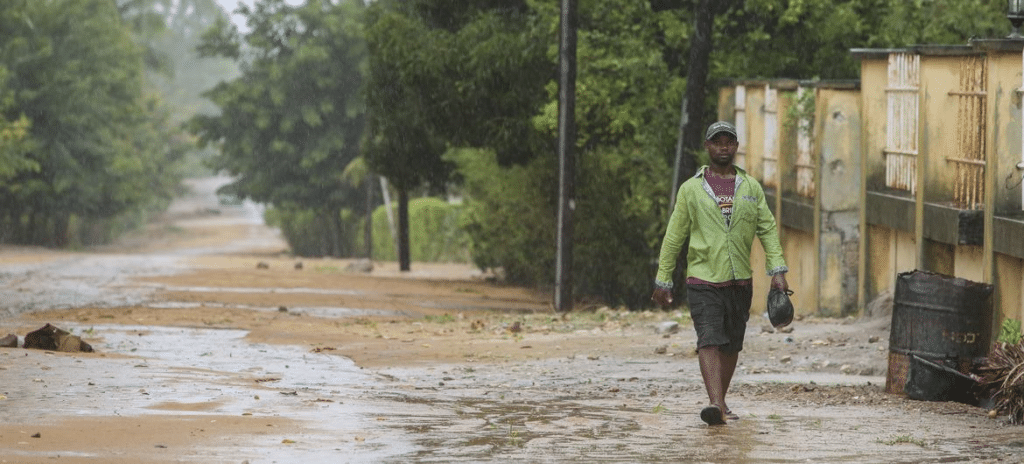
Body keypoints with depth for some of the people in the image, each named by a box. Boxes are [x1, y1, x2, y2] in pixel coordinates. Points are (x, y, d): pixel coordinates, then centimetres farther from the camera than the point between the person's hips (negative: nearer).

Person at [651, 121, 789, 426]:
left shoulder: (751, 188, 10)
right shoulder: (691, 189, 4)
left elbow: (767, 229, 7)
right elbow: (674, 237, 7)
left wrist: (778, 270, -5)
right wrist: (663, 281, 6)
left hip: (740, 282, 3)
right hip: (703, 280, -3)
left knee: (731, 345, 9)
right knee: (709, 341, -16)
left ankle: (721, 403, 24)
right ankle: (716, 406, -28)